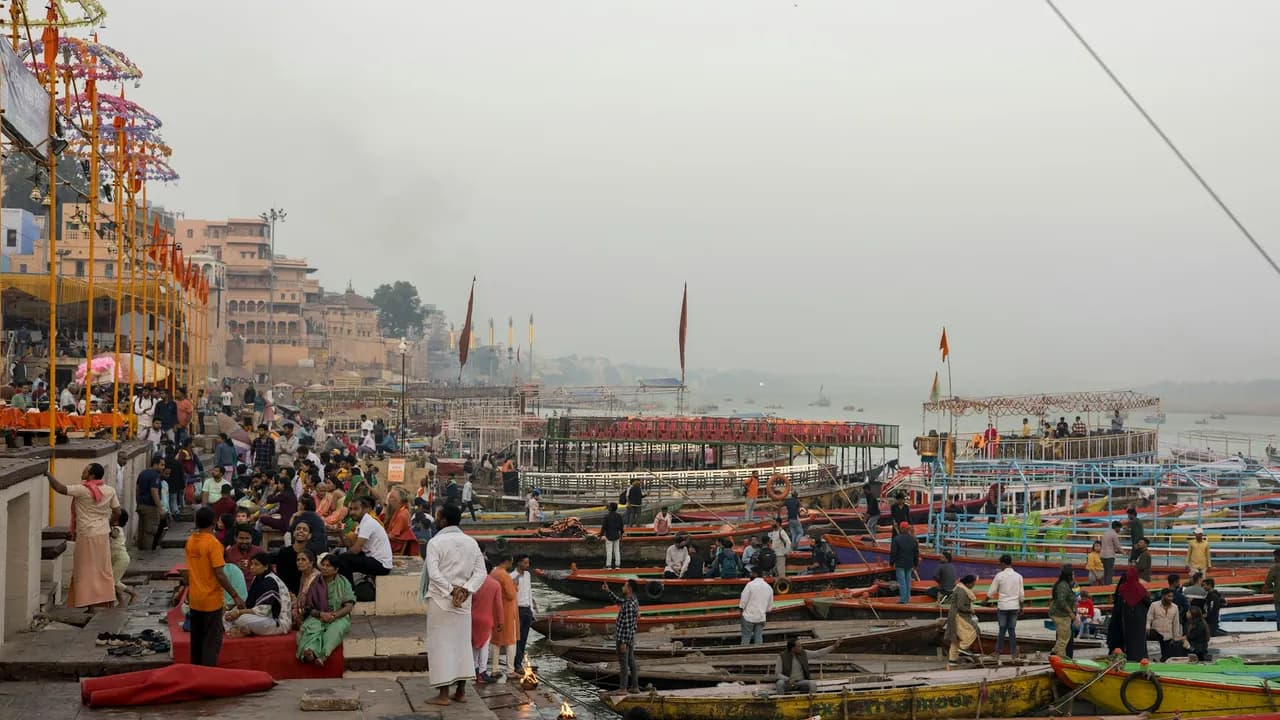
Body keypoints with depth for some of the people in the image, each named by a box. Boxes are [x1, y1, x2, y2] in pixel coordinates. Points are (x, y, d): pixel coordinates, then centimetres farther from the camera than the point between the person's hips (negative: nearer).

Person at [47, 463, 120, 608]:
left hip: (87, 536, -6)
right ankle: (104, 602, 17)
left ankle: (90, 604, 0)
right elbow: (117, 513, 5)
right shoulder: (109, 490, 2)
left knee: (86, 572, 1)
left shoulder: (83, 490, -15)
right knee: (103, 570, 13)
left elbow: (60, 488, -21)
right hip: (103, 535, 6)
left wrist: (48, 474, -10)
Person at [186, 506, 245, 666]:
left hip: (195, 599, 7)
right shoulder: (213, 543, -18)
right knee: (212, 642, 0)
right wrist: (236, 596, -17)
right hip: (211, 600, -7)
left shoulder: (190, 541, 3)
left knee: (196, 640, 16)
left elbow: (191, 569, 12)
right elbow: (219, 574, -20)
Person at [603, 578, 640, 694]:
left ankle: (623, 688, 7)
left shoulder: (629, 605, -26)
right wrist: (608, 591, 18)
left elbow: (628, 625, -25)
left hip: (623, 638, -9)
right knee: (631, 662, 13)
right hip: (630, 637, 9)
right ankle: (635, 687, 18)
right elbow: (619, 601, 23)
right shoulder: (634, 600, 5)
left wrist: (624, 642, -23)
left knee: (623, 663, 0)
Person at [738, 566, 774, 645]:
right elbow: (770, 606, 11)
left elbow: (743, 601, -11)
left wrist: (741, 611, 2)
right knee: (759, 639, 9)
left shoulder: (750, 585, -13)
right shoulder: (769, 587, 6)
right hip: (761, 618, 5)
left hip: (748, 617, -5)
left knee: (746, 638, 2)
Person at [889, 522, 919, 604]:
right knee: (908, 581, 13)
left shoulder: (896, 539, -12)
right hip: (910, 564, 5)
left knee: (902, 581, -4)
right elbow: (916, 553, 11)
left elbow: (893, 552, -10)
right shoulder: (913, 539, 5)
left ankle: (903, 599, -6)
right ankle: (907, 598, 17)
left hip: (900, 564, -5)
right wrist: (916, 564, 20)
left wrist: (891, 562, 2)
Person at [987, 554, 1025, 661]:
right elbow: (1021, 594, 3)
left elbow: (991, 592, -3)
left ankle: (997, 652, 6)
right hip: (1014, 607, 2)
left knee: (1002, 630, 5)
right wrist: (1021, 607, 15)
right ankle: (1013, 653, 8)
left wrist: (985, 601, 14)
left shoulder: (999, 576, -8)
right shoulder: (1018, 576, 1)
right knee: (1012, 629, 8)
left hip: (1002, 607, -2)